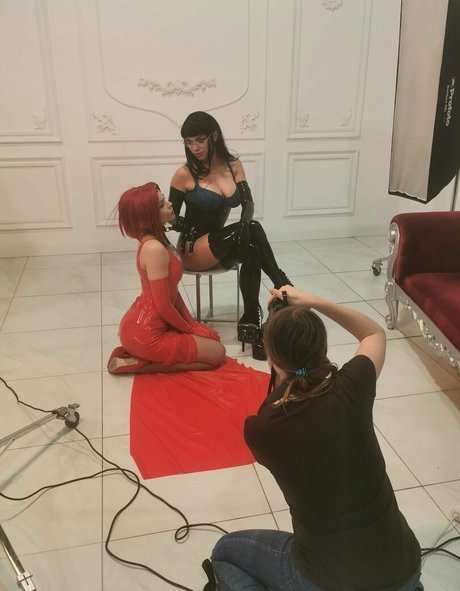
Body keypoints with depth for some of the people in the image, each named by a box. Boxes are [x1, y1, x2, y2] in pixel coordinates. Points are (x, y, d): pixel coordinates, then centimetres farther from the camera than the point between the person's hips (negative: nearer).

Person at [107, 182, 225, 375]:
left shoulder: (155, 241, 5)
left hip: (143, 324, 9)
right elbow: (164, 306, -21)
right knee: (217, 353, 1)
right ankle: (137, 364, -2)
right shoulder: (155, 249, -25)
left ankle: (135, 354, 14)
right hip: (146, 334, -9)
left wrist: (192, 323, 7)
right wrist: (189, 329, -5)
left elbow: (171, 290, 11)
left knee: (211, 336, 20)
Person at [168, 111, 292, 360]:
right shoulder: (184, 174, -9)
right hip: (193, 249, -4)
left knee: (251, 251, -32)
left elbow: (248, 203, -4)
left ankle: (250, 321, -27)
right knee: (252, 230, -29)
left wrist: (245, 221, -29)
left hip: (222, 245, 5)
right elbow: (172, 217, -4)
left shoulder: (234, 165, 3)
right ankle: (283, 287, -20)